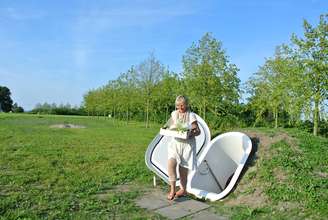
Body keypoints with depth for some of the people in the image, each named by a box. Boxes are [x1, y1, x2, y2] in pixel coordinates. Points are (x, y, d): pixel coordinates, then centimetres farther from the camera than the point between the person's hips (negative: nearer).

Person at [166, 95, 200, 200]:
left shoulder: (191, 115, -6)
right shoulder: (174, 114, 7)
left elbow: (198, 131, -6)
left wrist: (191, 134, -27)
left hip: (187, 144, -3)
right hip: (175, 143, 3)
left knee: (183, 168, 5)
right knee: (171, 163, -18)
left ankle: (183, 189, 26)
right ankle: (172, 189, -8)